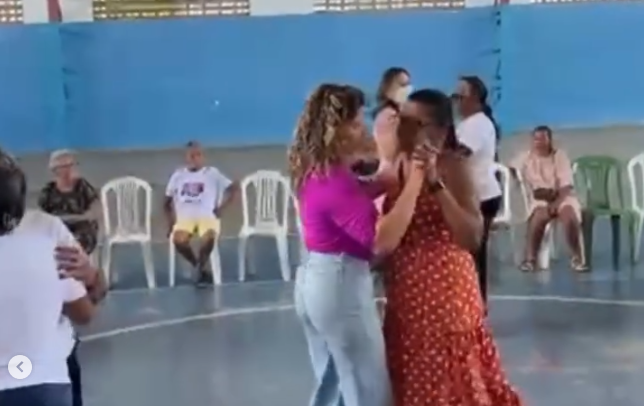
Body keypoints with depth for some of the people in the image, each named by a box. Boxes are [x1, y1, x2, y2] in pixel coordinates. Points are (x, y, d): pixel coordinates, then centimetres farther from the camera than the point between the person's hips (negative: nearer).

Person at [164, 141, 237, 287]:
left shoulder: (212, 173, 9)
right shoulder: (178, 175, 15)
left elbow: (233, 188, 8)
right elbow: (167, 202, 20)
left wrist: (221, 207, -1)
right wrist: (171, 220, 5)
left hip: (207, 216, -2)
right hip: (184, 217, 2)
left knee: (208, 238, -38)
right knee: (179, 240, -32)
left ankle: (201, 267, -9)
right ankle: (200, 267, -5)